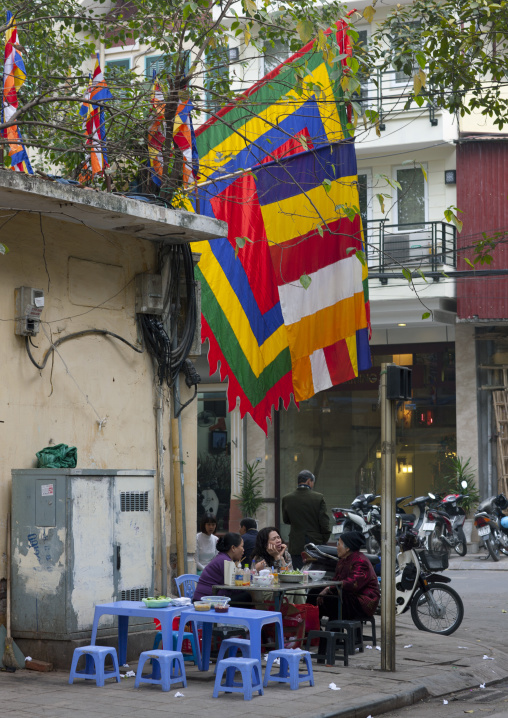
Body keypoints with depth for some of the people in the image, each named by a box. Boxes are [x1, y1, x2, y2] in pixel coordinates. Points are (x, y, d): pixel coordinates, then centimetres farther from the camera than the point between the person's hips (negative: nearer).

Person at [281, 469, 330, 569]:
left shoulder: (286, 499, -2)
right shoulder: (319, 498, -8)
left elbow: (285, 520, 10)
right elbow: (324, 522, -7)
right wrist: (324, 541, 4)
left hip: (296, 545, 1)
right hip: (316, 542, -1)